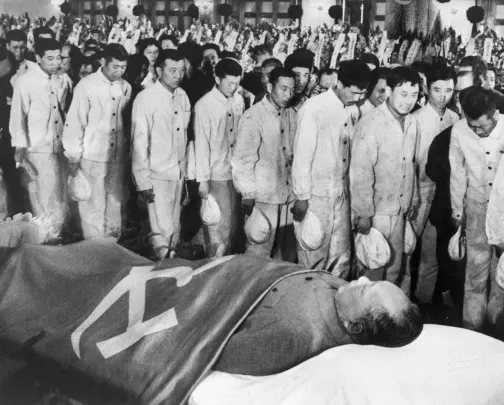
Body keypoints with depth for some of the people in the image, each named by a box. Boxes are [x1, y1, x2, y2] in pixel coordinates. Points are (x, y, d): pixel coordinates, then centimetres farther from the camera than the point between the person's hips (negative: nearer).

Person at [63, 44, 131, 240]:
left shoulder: (126, 87, 4)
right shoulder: (87, 85, -8)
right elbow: (75, 122, -5)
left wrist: (126, 148, 10)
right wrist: (74, 157, -5)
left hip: (118, 156, 4)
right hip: (92, 157, -4)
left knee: (116, 205, 9)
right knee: (94, 207, 2)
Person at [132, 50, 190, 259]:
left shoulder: (183, 96, 5)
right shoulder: (146, 99, -12)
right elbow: (139, 142, -12)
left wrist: (185, 170, 8)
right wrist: (143, 181, -13)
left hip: (179, 173, 6)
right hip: (157, 175, -6)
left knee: (174, 228, 14)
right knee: (162, 231, -6)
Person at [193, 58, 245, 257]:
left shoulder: (239, 100, 4)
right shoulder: (204, 105, -11)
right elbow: (201, 144, -11)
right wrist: (203, 180, -12)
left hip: (235, 172, 5)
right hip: (215, 175, -5)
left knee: (232, 225, 13)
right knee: (218, 227, -1)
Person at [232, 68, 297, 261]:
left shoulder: (291, 115, 7)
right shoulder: (253, 117, -12)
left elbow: (294, 153, 13)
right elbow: (243, 159, -11)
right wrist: (247, 195, -12)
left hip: (289, 195, 6)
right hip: (263, 197, -6)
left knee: (287, 252, 13)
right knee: (259, 252, -1)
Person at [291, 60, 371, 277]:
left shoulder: (349, 110, 6)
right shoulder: (314, 108, -14)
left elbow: (347, 152, 8)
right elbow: (302, 155, -14)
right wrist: (301, 197, -14)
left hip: (341, 194, 6)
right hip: (316, 195, -6)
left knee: (342, 255, 12)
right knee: (314, 257, 6)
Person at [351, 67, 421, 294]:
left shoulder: (411, 123, 5)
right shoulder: (371, 124, -15)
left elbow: (411, 165, 13)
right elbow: (360, 173, -17)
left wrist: (410, 202, 14)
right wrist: (363, 214, -17)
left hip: (400, 210, 6)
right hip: (376, 211, -6)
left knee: (395, 269, 15)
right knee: (372, 269, 5)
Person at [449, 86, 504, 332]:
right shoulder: (459, 131, -13)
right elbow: (457, 174, 0)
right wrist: (457, 211, 8)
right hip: (477, 208, 0)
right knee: (476, 270, 7)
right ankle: (472, 325, 20)